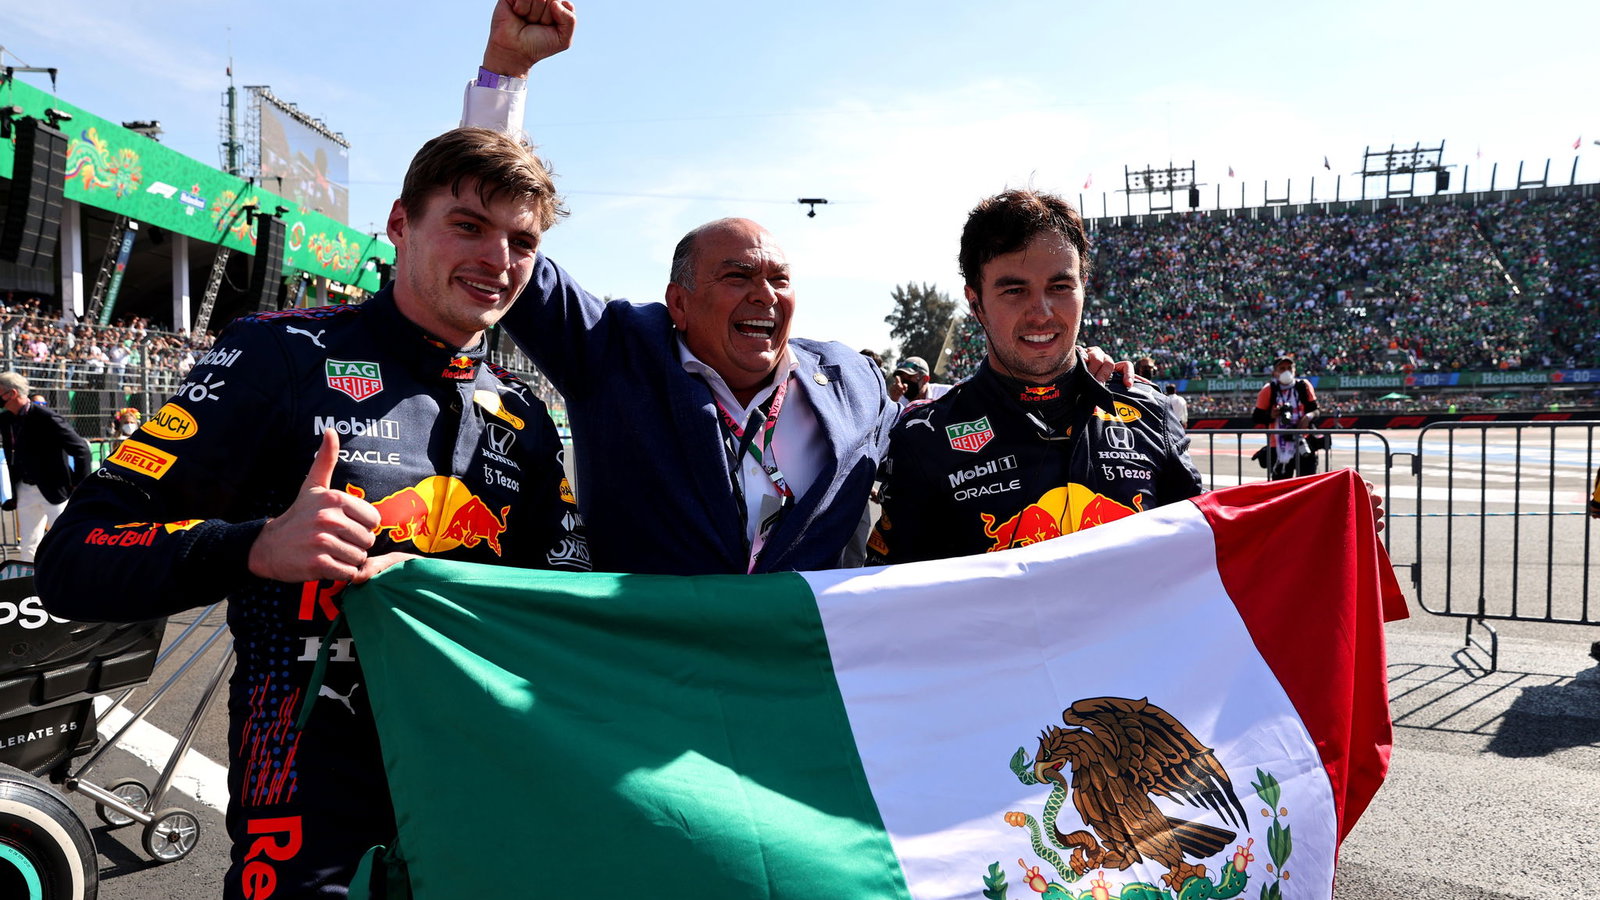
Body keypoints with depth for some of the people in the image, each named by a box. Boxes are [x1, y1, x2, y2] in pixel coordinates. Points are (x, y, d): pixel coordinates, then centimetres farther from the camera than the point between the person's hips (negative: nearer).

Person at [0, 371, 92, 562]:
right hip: (25, 490, 7)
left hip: (54, 489, -7)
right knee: (27, 546, 11)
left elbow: (81, 449, -18)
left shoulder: (46, 417, -17)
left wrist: (79, 484, -15)